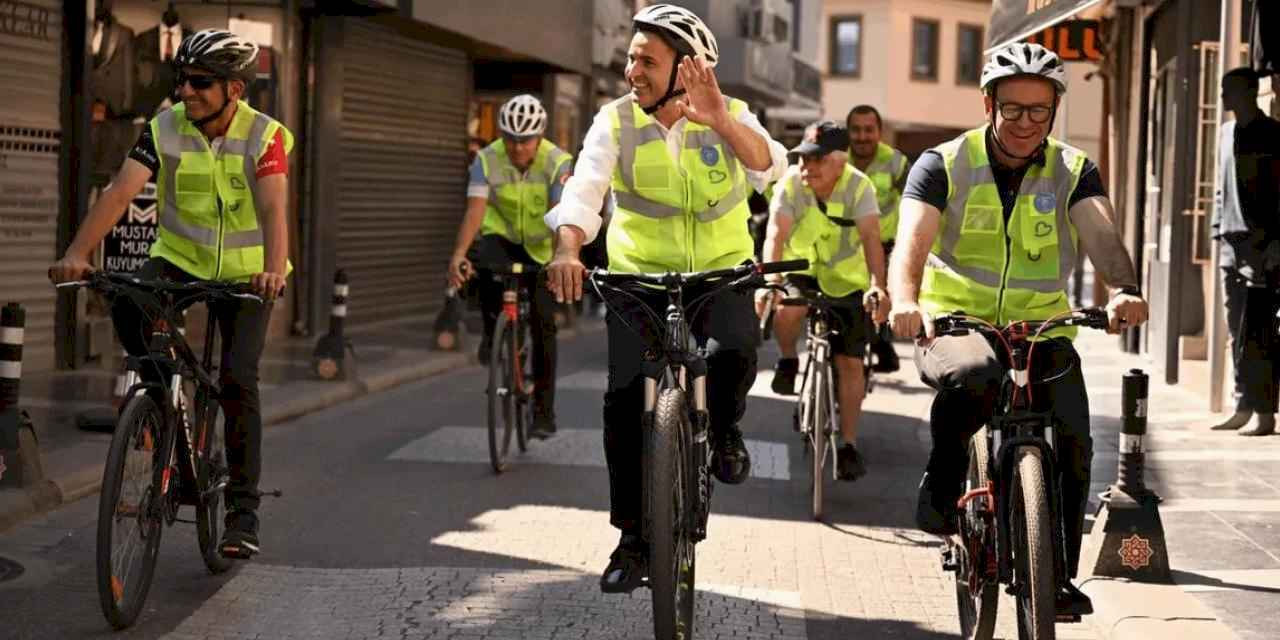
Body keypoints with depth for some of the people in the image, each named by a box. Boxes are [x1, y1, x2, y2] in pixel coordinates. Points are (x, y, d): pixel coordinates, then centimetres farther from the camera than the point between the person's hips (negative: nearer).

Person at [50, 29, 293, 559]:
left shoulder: (265, 136, -17)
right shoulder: (164, 129, -12)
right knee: (128, 308, -29)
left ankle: (243, 509, -4)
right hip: (179, 258, 2)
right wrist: (77, 253, -38)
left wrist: (274, 269, -51)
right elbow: (120, 192, -23)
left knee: (238, 377, -14)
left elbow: (274, 208, -31)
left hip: (246, 271, -2)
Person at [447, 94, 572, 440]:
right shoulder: (487, 160, -19)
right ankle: (493, 331, -13)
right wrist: (458, 254, -46)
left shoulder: (557, 163, -22)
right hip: (502, 237, 0)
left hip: (540, 247, 0)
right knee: (483, 258, -37)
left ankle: (544, 411, 4)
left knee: (543, 324, -7)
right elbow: (474, 210, -30)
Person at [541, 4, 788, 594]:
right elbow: (584, 189, -18)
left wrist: (718, 120, -41)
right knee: (624, 397, -13)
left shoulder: (730, 118, -4)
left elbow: (768, 166, -24)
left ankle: (723, 429, 5)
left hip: (721, 271, -1)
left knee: (731, 352, -31)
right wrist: (567, 248, -38)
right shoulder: (616, 123, -4)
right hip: (639, 278, 1)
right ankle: (633, 536, 3)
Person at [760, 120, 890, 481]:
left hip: (846, 278, 0)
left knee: (850, 361, -3)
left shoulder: (858, 186, -21)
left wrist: (877, 287, -49)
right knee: (786, 310, -33)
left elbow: (871, 238, -33)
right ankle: (788, 361, 0)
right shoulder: (791, 184, -19)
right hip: (801, 268, 0)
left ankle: (848, 445, 8)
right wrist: (768, 282, -46)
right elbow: (776, 236, -29)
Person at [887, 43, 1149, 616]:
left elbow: (1101, 235, -18)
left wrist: (1123, 289, -41)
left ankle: (1058, 574, 4)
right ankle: (941, 489, -12)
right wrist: (905, 302, -42)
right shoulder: (944, 166, -5)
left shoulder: (1073, 172, 1)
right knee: (973, 375, -37)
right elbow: (910, 245, -20)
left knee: (1073, 441, -15)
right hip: (954, 324, -3)